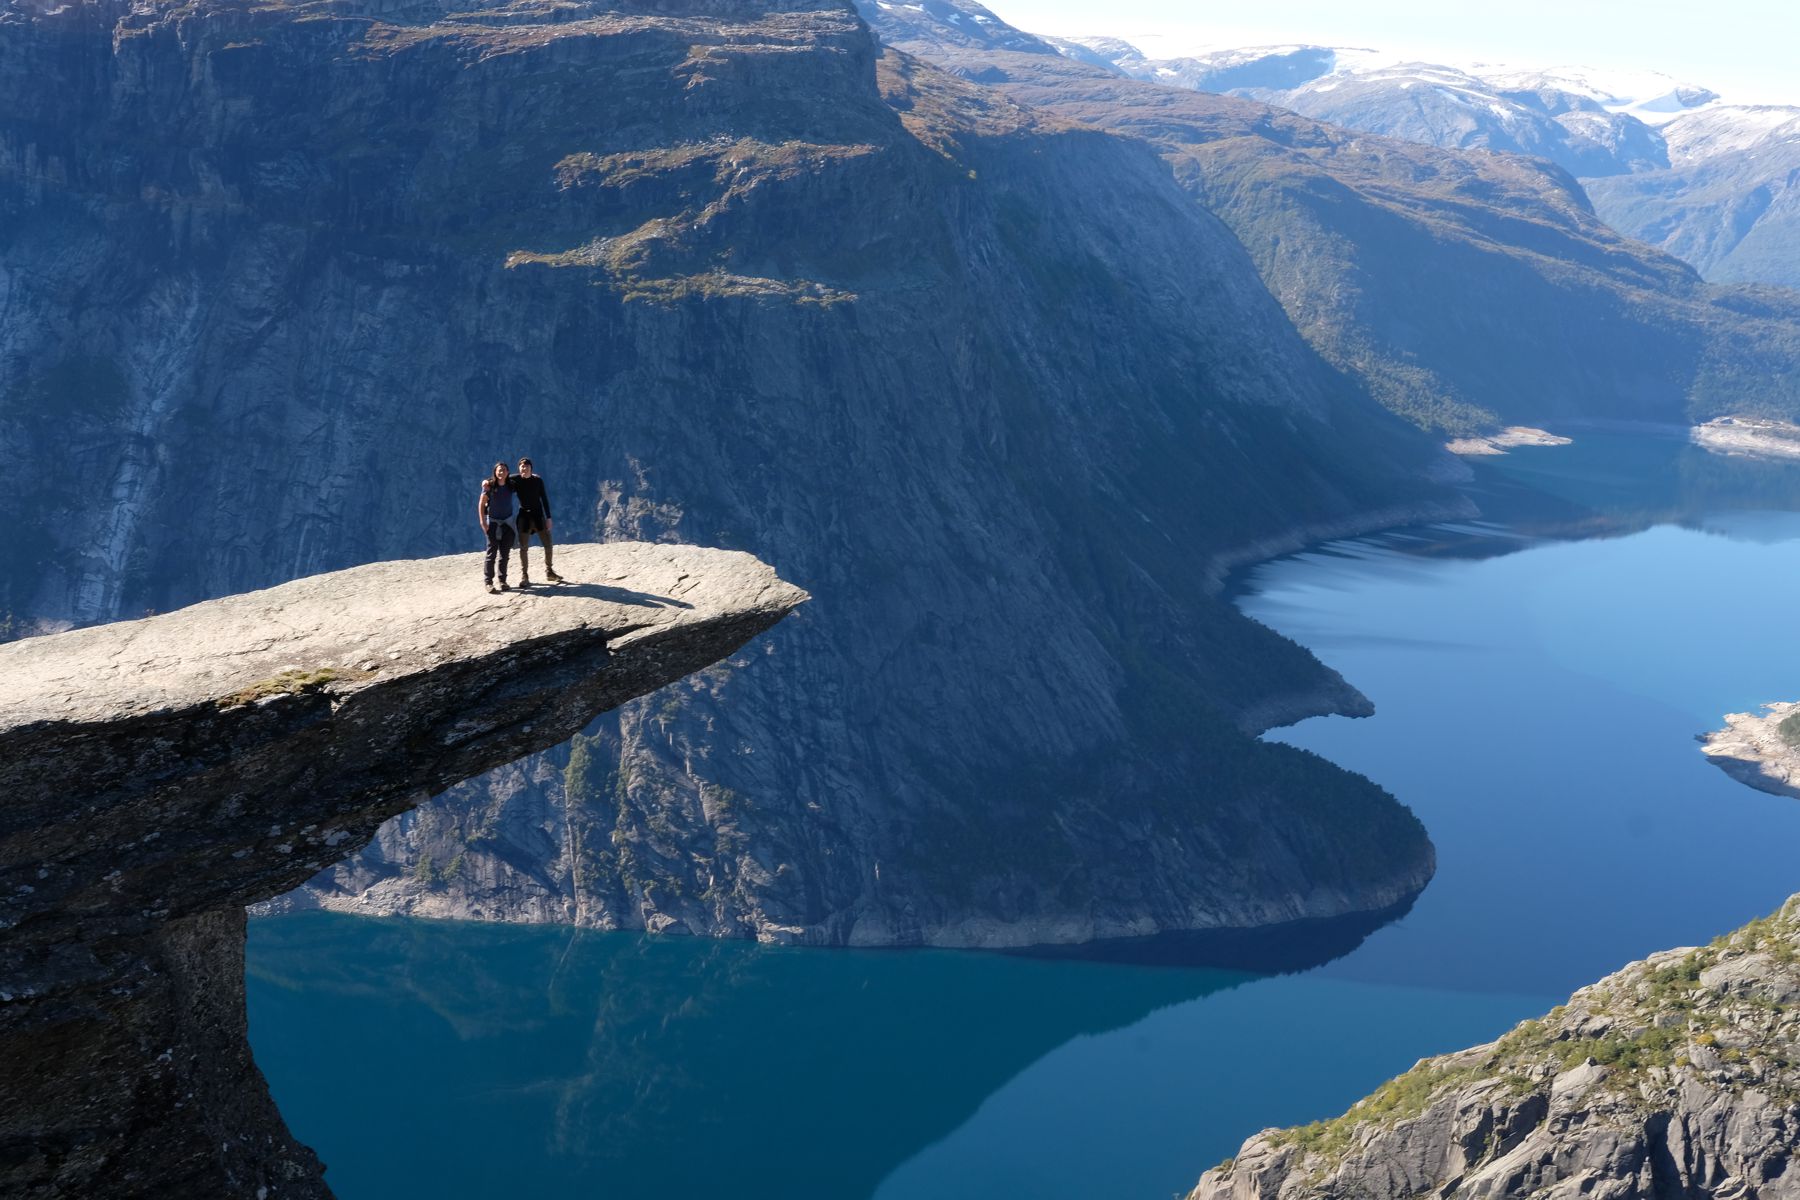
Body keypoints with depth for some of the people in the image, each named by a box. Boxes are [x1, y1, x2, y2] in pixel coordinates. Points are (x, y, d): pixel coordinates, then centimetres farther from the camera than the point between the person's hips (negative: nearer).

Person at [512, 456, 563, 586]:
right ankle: (524, 576, 5)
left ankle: (549, 572, 21)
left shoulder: (537, 480, -2)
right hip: (524, 516, -2)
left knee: (548, 545, 5)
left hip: (538, 515, 2)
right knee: (524, 548, -2)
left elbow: (544, 499, 2)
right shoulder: (515, 480, -5)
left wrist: (548, 517, -1)